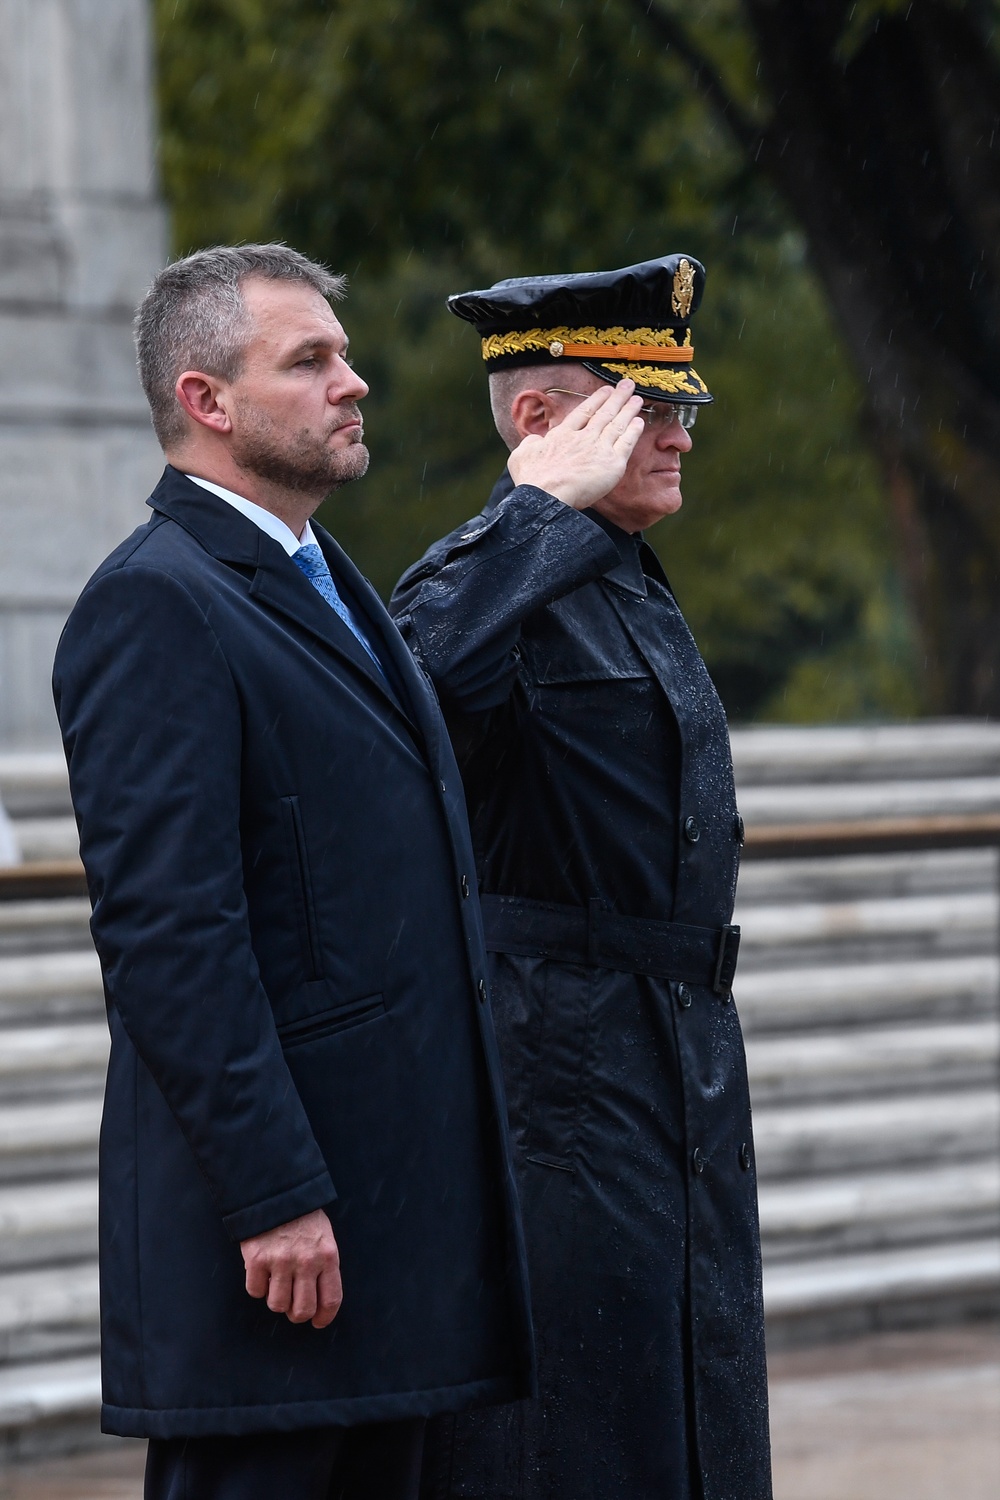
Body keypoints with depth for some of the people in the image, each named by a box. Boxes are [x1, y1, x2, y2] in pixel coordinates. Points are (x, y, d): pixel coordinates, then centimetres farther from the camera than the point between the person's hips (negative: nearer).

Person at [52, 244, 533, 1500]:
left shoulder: (330, 592, 20)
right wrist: (274, 1197, -23)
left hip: (393, 1197, 10)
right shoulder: (156, 604, -12)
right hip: (270, 1215, -9)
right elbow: (163, 926, -20)